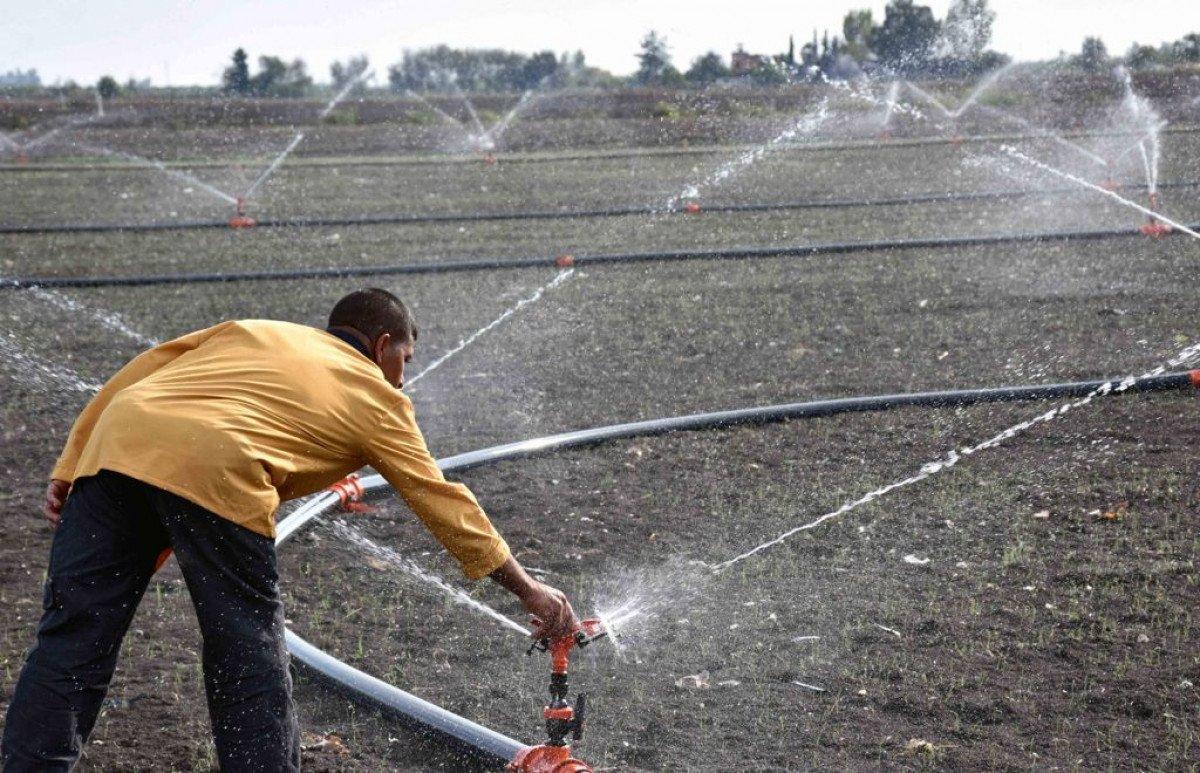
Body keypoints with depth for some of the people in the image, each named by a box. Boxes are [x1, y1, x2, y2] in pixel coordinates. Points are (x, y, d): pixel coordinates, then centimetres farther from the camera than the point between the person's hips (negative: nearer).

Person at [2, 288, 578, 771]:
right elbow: (444, 502, 24)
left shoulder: (254, 331, 34)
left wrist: (70, 467, 22)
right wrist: (527, 589, 31)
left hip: (116, 443, 5)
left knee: (72, 639, 8)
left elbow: (137, 375, 23)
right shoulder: (376, 397, 23)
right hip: (216, 468, -5)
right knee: (250, 661, 9)